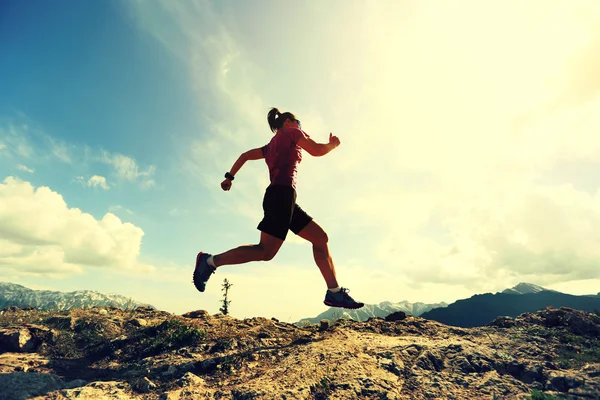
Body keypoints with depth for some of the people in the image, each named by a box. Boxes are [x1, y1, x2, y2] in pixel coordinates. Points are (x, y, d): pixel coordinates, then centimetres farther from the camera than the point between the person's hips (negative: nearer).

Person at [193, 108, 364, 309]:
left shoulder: (271, 146, 29)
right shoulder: (291, 132, 9)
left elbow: (245, 155, 25)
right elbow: (317, 150, -1)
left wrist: (230, 177, 21)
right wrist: (332, 144, 18)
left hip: (279, 196, 10)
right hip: (282, 194, -10)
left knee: (320, 237, 6)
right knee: (266, 251, -13)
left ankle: (335, 293, 2)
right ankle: (210, 261, -6)